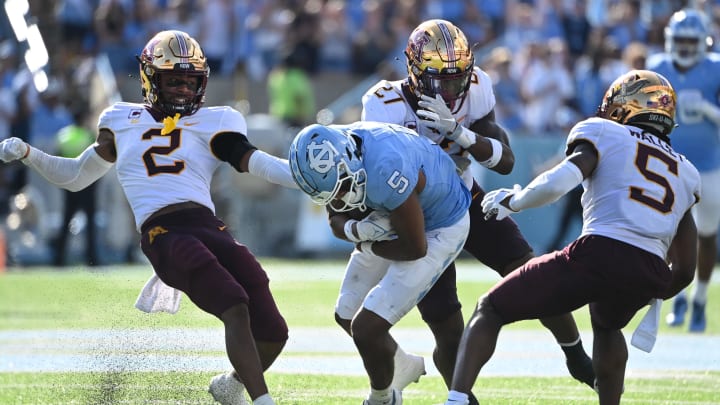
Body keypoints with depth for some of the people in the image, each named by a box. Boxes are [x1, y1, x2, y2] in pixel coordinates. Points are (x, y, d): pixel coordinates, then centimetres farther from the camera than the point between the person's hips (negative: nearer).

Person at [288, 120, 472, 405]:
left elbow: (415, 249, -27)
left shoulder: (386, 173, -41)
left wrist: (367, 247, -10)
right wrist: (356, 230, -23)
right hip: (393, 215, 8)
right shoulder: (332, 154, -16)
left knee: (366, 328, -11)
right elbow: (337, 221, 0)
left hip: (439, 230, -8)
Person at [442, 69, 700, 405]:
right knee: (607, 326, 41)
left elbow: (559, 182, -3)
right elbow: (684, 270, 30)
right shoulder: (685, 173, 31)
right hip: (650, 273, 5)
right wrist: (652, 297, 47)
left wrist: (512, 201, 15)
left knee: (490, 310, 12)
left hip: (599, 252, -5)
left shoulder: (605, 135, 16)